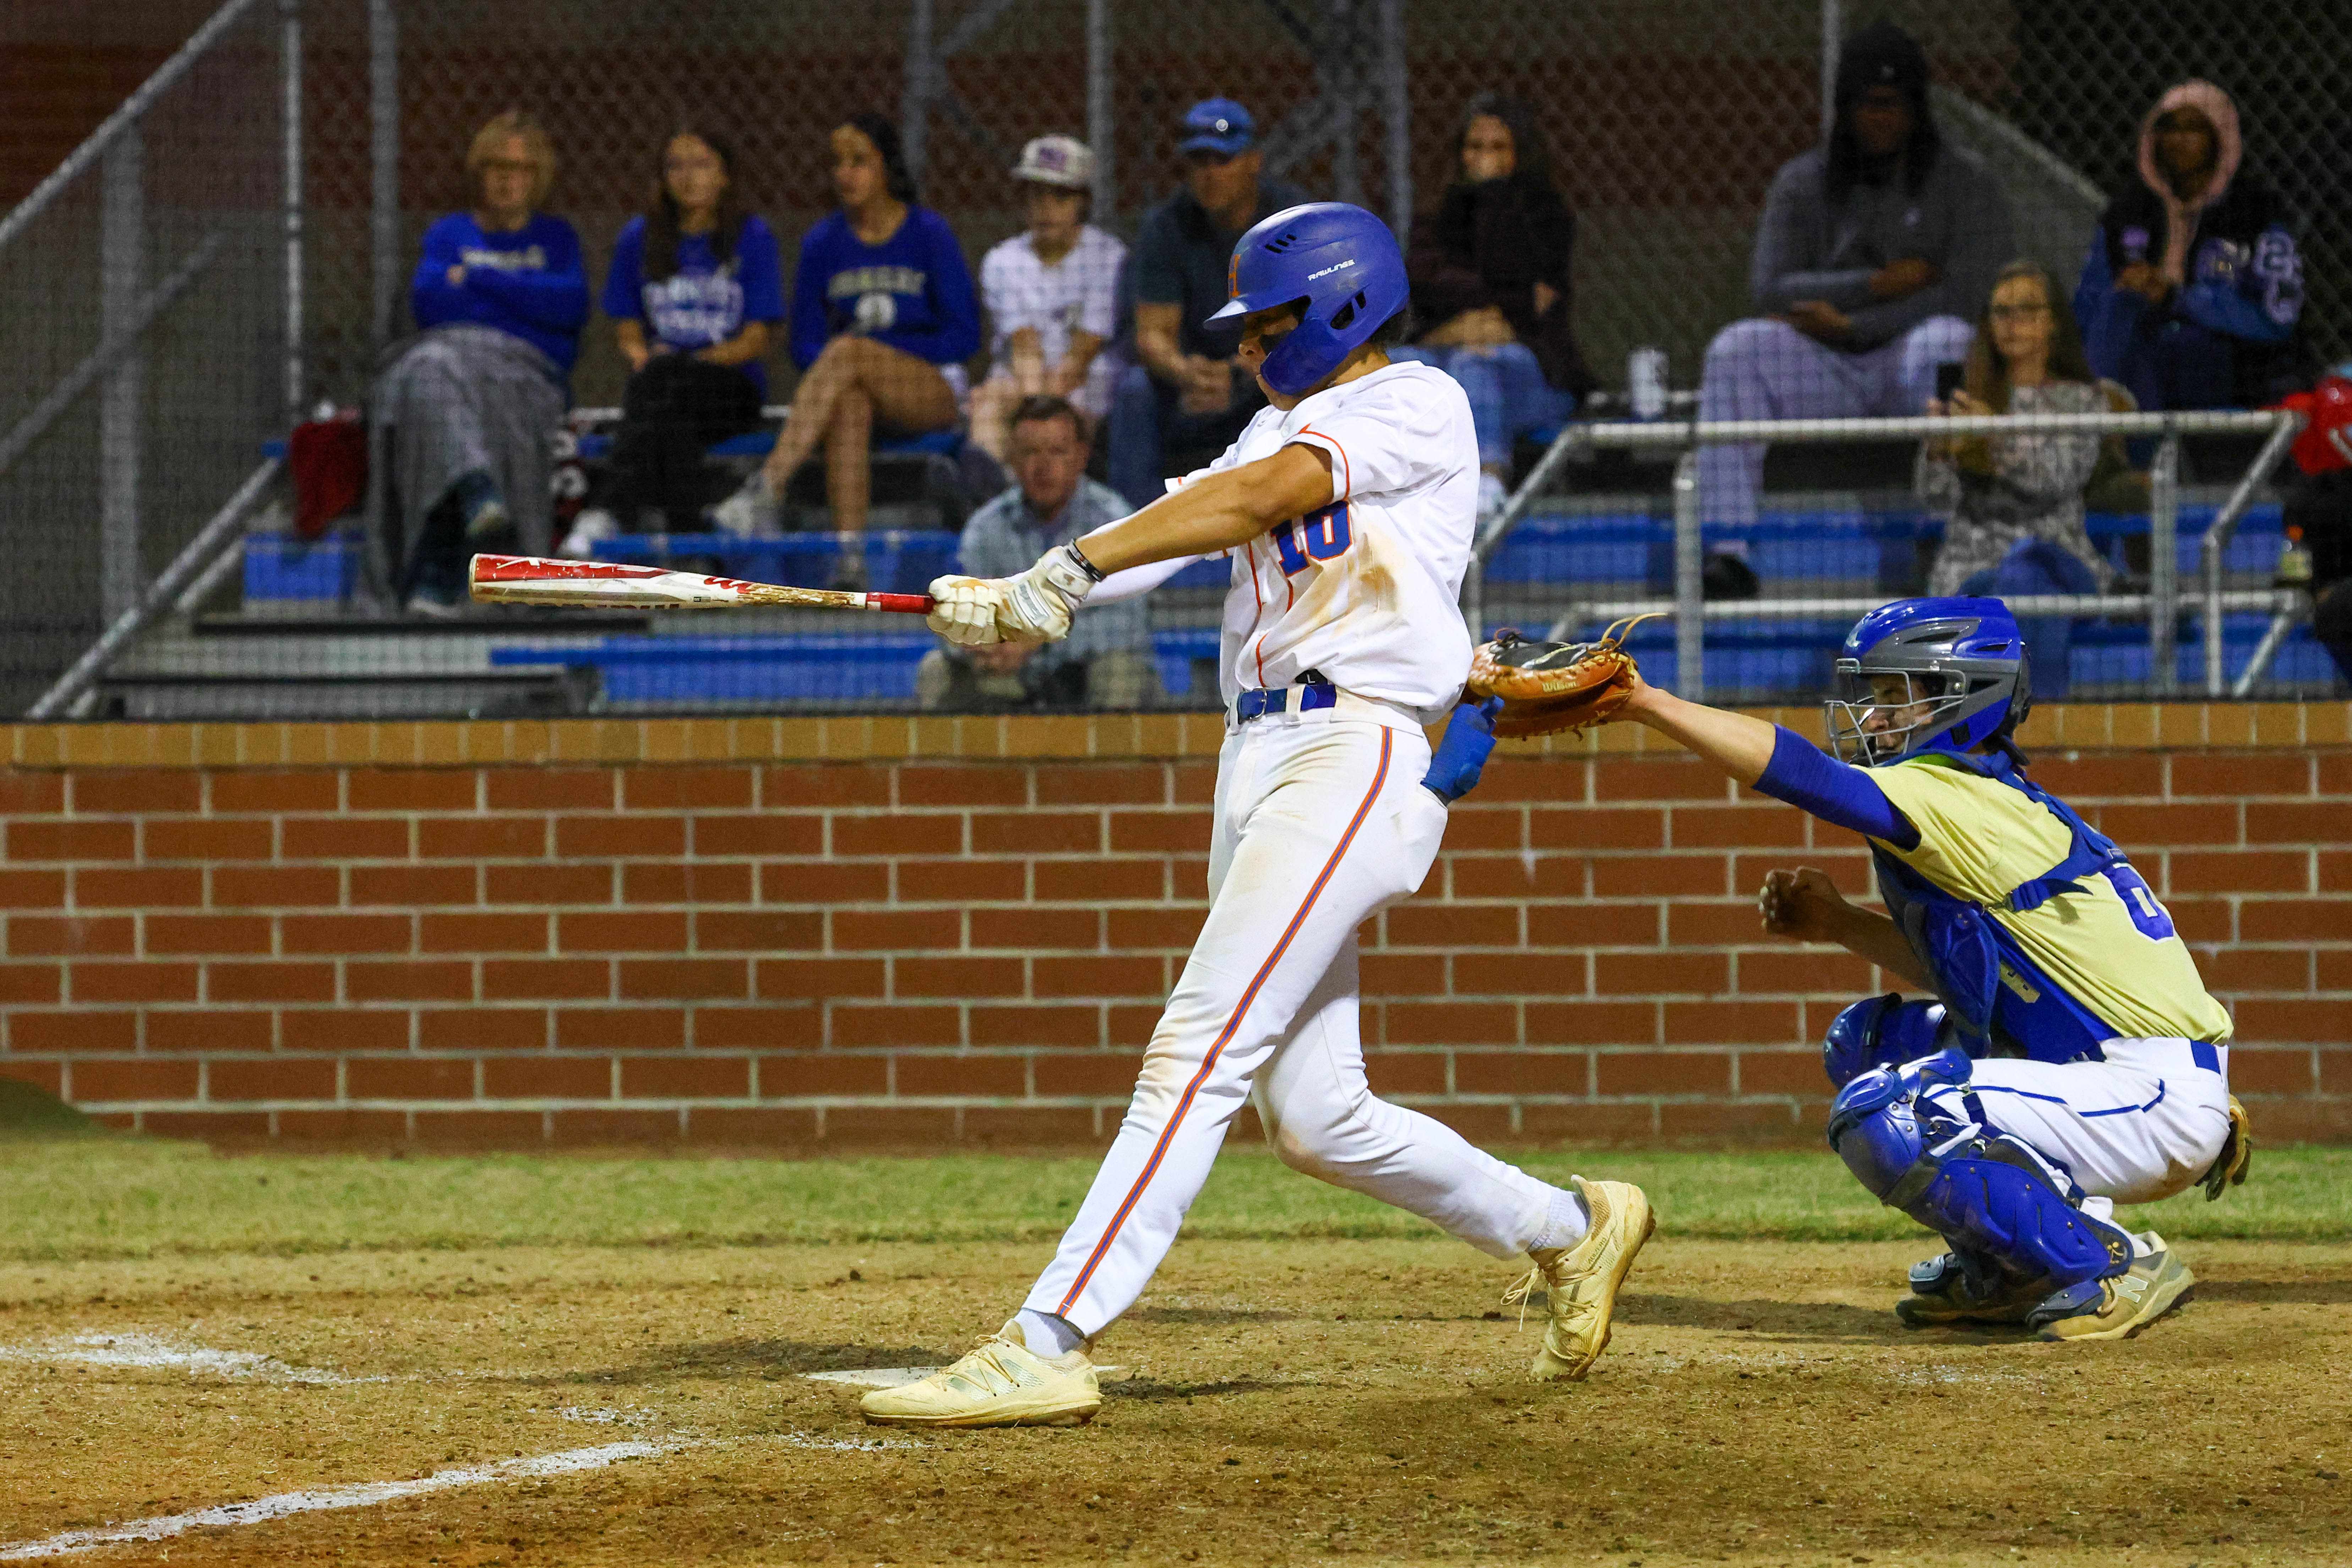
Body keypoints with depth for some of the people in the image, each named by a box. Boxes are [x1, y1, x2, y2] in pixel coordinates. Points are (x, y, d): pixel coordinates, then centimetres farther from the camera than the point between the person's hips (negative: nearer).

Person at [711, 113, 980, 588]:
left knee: (847, 353, -34)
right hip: (859, 390, 2)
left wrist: (878, 348, -12)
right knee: (849, 405, -37)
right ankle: (850, 561, -49)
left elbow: (963, 337, -3)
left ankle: (767, 487, -48)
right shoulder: (822, 244, 8)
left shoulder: (930, 234, -1)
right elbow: (805, 347, 8)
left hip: (933, 392, -2)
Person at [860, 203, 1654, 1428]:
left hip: (1357, 752, -10)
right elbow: (1177, 530, 9)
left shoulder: (1417, 406, -3)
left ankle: (1047, 1344, -25)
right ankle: (1567, 1232, 26)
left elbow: (1254, 499, -18)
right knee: (1312, 1117, 8)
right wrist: (1012, 599, -8)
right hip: (1261, 763, 10)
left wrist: (1072, 567, -24)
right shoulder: (1284, 428, 25)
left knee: (1200, 1050, -17)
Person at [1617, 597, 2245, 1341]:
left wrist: (1645, 701, -23)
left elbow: (1797, 772, -24)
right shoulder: (2002, 803, 15)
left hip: (2159, 1098, -10)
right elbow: (1962, 967, 23)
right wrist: (1840, 923, 11)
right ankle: (2005, 1273, 17)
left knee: (1881, 1118, -20)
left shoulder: (1962, 799, -15)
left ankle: (2114, 1267, -10)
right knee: (1868, 1039, 16)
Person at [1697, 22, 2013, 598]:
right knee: (1735, 349, -24)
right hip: (1833, 374, 3)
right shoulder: (1804, 182, 12)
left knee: (1940, 343, -37)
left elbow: (1968, 293, -9)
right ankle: (1729, 551, -36)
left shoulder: (1963, 179, 4)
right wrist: (1881, 284, -11)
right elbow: (1770, 288, -1)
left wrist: (1850, 324, -11)